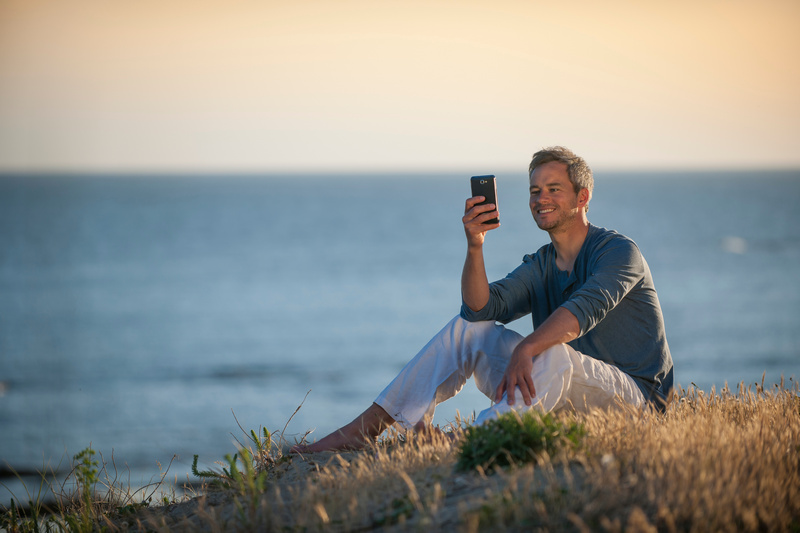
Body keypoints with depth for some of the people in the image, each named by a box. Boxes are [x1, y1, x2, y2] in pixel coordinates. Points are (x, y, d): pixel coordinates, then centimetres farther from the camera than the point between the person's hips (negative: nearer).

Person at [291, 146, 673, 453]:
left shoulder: (617, 251, -8)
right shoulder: (539, 267, 13)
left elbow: (585, 308, -28)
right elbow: (481, 307, -4)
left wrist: (525, 349, -41)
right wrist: (475, 245, -19)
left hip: (637, 396, -6)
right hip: (562, 400, 6)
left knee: (554, 353, -36)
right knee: (468, 328, 0)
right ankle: (367, 427, -6)